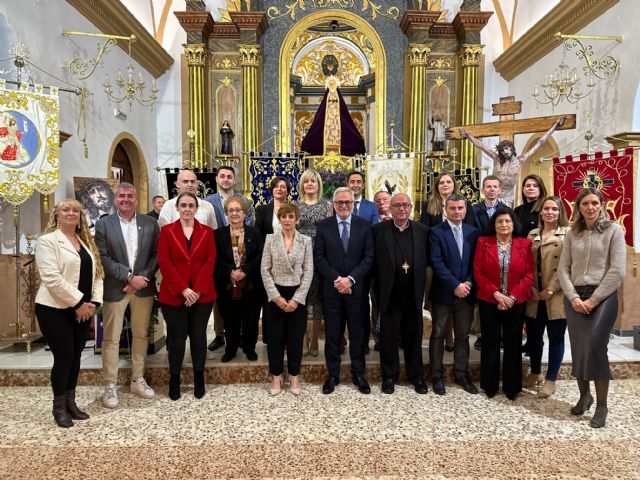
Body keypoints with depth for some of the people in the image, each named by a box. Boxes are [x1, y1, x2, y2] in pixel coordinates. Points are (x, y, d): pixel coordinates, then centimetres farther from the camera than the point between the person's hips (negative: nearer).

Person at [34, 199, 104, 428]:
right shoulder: (47, 241, -7)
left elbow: (97, 272, 11)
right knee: (64, 357, -2)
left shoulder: (87, 242, 14)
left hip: (82, 309, 6)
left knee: (75, 356, 11)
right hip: (55, 309, -6)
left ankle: (70, 402, 24)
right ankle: (59, 407, 16)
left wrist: (93, 302, -3)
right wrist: (79, 303, -17)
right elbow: (51, 278, -17)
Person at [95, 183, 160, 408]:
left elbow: (157, 254, 1)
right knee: (111, 338, 4)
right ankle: (110, 386, 16)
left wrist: (142, 278, -11)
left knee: (141, 335, 12)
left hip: (143, 287, 2)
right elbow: (103, 258, -8)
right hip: (115, 288, -2)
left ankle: (137, 380, 26)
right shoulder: (103, 224, -1)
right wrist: (130, 277, -14)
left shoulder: (150, 223, 4)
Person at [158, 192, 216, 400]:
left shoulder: (207, 232, 5)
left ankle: (199, 379, 23)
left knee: (199, 336, 8)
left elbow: (210, 261, -2)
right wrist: (183, 289, -14)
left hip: (202, 294, 1)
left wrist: (197, 290, -12)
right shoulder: (167, 231, 2)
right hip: (174, 295, -1)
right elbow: (164, 262, -6)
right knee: (177, 338, 6)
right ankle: (174, 380, 23)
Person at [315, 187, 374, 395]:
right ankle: (333, 374, 22)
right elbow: (319, 257, -3)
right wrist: (337, 279, -13)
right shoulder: (324, 226, 2)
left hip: (357, 288, 0)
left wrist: (350, 279, -13)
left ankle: (358, 374, 24)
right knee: (332, 333, 8)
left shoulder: (364, 225, 2)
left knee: (358, 333, 9)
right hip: (331, 288, 0)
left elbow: (369, 257, -3)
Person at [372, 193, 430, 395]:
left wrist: (420, 285, -3)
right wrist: (378, 287, -7)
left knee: (414, 336, 14)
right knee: (388, 336, 9)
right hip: (389, 293, -1)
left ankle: (416, 375, 29)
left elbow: (426, 260, 4)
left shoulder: (423, 230, 2)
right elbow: (373, 261, -4)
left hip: (414, 293, 2)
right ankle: (389, 376, 25)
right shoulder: (379, 230, -4)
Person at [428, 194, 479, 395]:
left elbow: (476, 262, 6)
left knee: (463, 335, 11)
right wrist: (455, 285, -17)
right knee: (438, 335, 6)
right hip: (443, 292, -3)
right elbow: (436, 262, -12)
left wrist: (468, 283, -9)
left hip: (466, 292, 4)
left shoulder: (473, 232, 8)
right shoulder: (436, 231, -5)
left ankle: (461, 374, 24)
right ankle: (436, 375, 16)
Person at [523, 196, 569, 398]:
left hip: (556, 296, -4)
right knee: (533, 336, 13)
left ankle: (551, 380, 18)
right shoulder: (532, 234, 11)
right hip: (534, 295, 4)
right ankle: (535, 373, 31)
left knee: (555, 337, 6)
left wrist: (550, 290, -14)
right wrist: (531, 288, -3)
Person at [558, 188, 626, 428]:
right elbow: (563, 269, 5)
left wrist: (593, 300, -12)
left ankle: (602, 405, 7)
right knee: (578, 350, 7)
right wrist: (573, 297, -8)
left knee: (595, 348, -9)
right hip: (574, 298, 4)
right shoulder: (572, 234, 9)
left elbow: (618, 271, -8)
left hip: (603, 297, -3)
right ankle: (584, 395, 27)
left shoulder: (613, 230, -1)